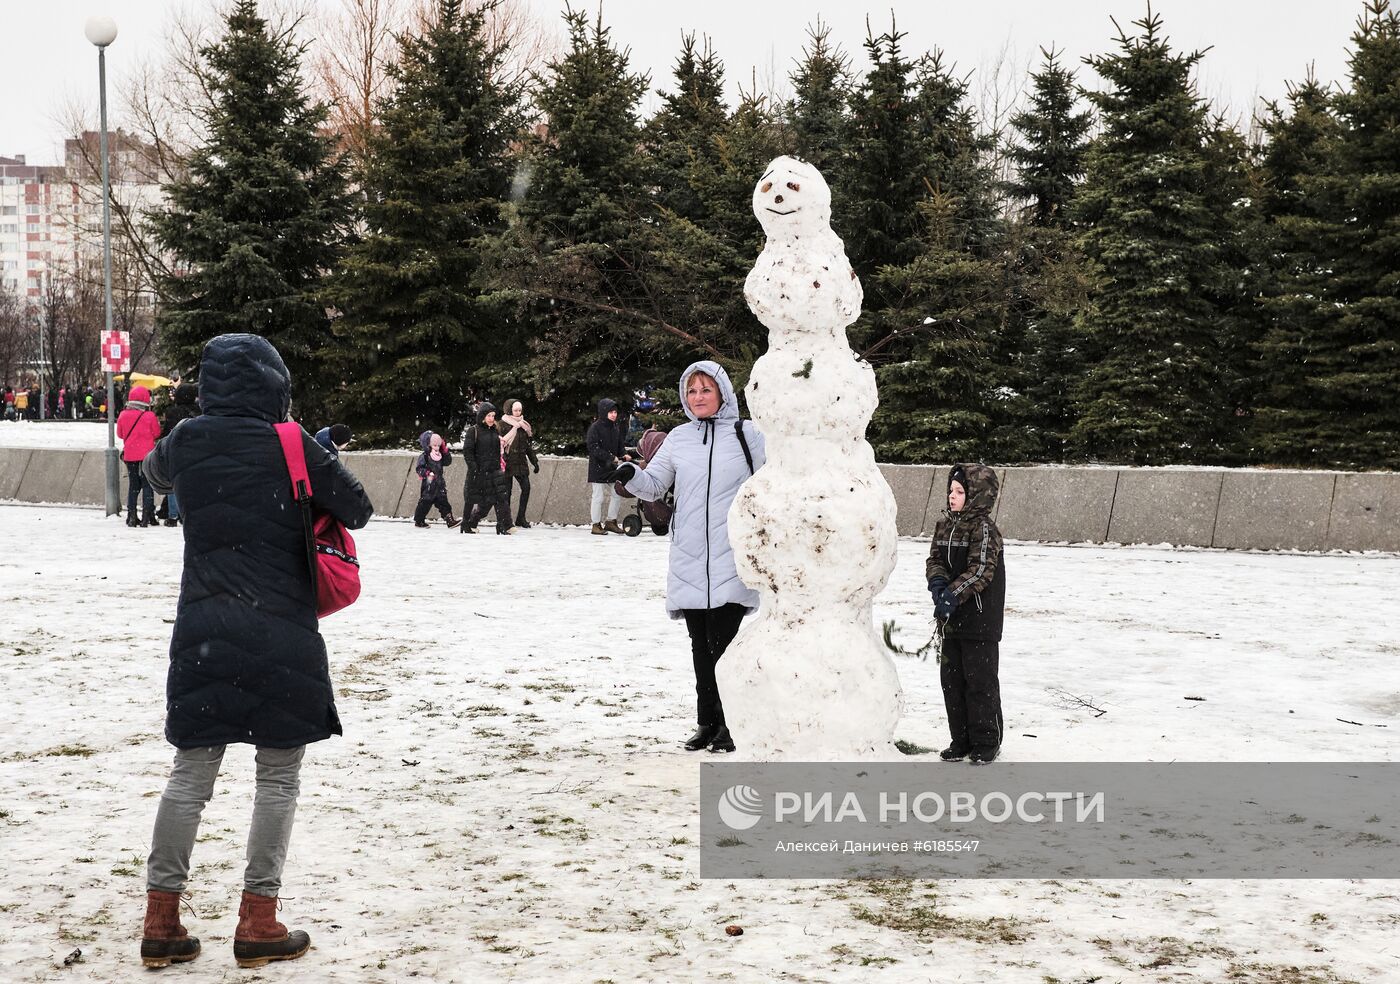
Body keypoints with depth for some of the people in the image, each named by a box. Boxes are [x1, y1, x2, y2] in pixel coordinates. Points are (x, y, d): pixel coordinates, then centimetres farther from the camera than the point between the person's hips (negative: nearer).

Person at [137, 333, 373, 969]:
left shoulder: (187, 440, 1)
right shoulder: (293, 447, -9)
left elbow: (156, 473, 24)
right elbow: (358, 511, 1)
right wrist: (319, 472, 18)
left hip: (202, 634, 4)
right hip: (282, 635, -3)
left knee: (191, 772, 10)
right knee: (278, 775, 6)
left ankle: (161, 919, 11)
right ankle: (258, 923, 6)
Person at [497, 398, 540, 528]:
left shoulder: (524, 425, 15)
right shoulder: (502, 425, -4)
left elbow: (529, 445, 20)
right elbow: (500, 443, -9)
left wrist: (534, 462, 17)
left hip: (520, 461, 5)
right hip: (508, 462, -5)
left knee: (526, 487, -8)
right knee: (507, 490, -3)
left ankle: (521, 518, -2)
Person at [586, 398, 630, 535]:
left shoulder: (616, 428, 10)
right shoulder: (595, 427, -10)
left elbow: (620, 446, 18)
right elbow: (593, 448, -17)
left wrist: (624, 455, -4)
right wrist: (610, 457, -23)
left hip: (612, 468, 7)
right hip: (598, 468, -7)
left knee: (616, 495, 9)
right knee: (598, 496, -2)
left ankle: (611, 521, 21)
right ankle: (596, 525, 6)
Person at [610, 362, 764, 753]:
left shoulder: (747, 434, 1)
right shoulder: (679, 439, 10)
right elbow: (654, 486, 12)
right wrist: (630, 475, -8)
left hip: (732, 560, -4)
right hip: (689, 562, 4)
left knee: (724, 642, -8)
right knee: (701, 644, 10)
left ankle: (729, 723, 3)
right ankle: (707, 722, 19)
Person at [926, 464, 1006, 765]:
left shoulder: (984, 528, -13)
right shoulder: (945, 525, 9)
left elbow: (980, 570, -20)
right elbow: (934, 559, 8)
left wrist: (953, 594, -25)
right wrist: (938, 583, -12)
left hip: (980, 619, -7)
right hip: (952, 618, 7)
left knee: (980, 682, -1)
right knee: (952, 679, 11)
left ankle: (986, 743, 10)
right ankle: (961, 741, 22)